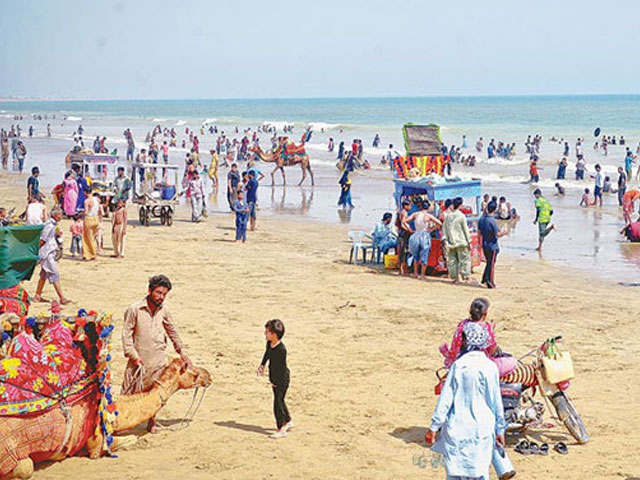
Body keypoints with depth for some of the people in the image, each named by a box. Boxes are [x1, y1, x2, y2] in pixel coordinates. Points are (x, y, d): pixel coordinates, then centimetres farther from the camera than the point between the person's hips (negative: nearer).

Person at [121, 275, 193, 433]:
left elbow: (173, 333, 17)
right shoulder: (134, 310, -10)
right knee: (131, 392, -2)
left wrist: (182, 352, 20)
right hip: (138, 359, -3)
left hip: (158, 360, 3)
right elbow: (126, 333, -7)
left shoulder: (164, 311, 3)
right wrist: (133, 355, -12)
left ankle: (151, 423, 24)